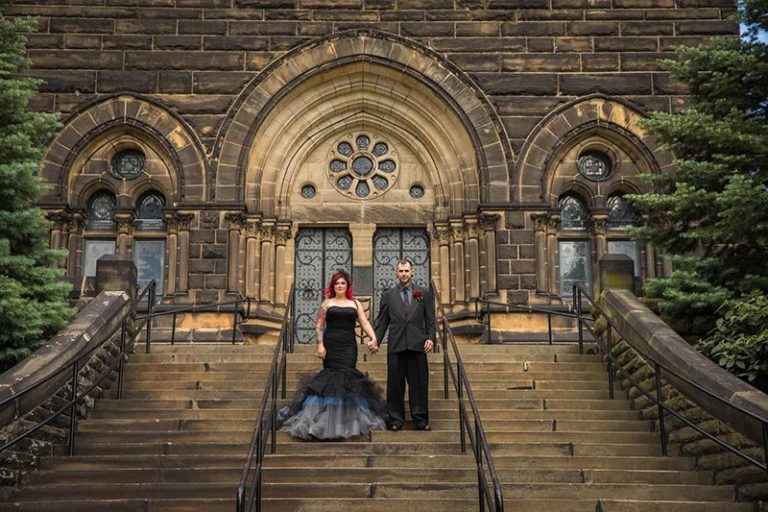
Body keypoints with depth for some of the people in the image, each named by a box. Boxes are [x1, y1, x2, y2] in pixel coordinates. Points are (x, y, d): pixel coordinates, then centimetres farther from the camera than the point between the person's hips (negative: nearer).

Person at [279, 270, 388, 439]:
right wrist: (320, 345, -7)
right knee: (332, 376, -4)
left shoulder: (355, 303, 12)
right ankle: (329, 415, 8)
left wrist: (374, 338, -11)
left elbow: (365, 323, 5)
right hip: (331, 345, -1)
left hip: (348, 346, 1)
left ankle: (346, 416, 2)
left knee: (347, 376, -7)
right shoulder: (327, 303, 9)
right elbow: (320, 326, 5)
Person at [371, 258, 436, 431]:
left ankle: (421, 420, 9)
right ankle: (396, 419, 9)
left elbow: (430, 320, 9)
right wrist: (376, 339, -2)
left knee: (419, 384, 2)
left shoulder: (424, 294, 12)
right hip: (396, 346, 0)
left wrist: (430, 338, -5)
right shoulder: (388, 295, 12)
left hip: (417, 345, 0)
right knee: (395, 385, 2)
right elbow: (382, 321, 10)